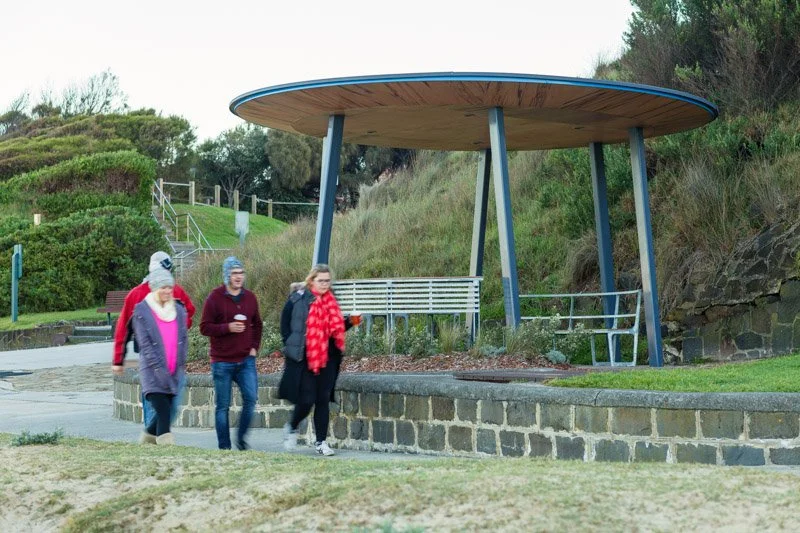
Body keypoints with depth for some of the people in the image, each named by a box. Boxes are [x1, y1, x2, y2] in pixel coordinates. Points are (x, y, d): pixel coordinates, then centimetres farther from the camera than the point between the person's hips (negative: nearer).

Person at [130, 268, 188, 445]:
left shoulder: (178, 310, 12)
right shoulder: (141, 310, -2)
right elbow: (145, 343, -7)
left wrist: (180, 367, 5)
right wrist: (159, 369, -13)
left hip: (174, 371, 5)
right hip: (153, 372, -5)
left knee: (166, 413, 7)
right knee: (164, 412, -15)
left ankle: (149, 435, 29)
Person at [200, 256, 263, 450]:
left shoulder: (250, 297, 10)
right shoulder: (215, 298, -4)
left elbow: (257, 325, 21)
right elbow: (205, 327, -6)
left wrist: (254, 347, 9)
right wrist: (227, 327, -19)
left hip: (246, 360, 3)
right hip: (222, 361, -3)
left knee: (250, 399, -8)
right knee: (223, 406, 3)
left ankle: (241, 438, 10)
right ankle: (224, 447, 10)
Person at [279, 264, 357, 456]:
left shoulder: (332, 301, 9)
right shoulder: (298, 299, -6)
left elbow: (337, 329, 15)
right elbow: (285, 325, -2)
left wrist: (350, 322, -2)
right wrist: (291, 346, -7)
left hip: (328, 358, 5)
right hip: (304, 359, -4)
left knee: (323, 400, 5)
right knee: (306, 400, -3)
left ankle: (321, 442, 12)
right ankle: (291, 428, 25)